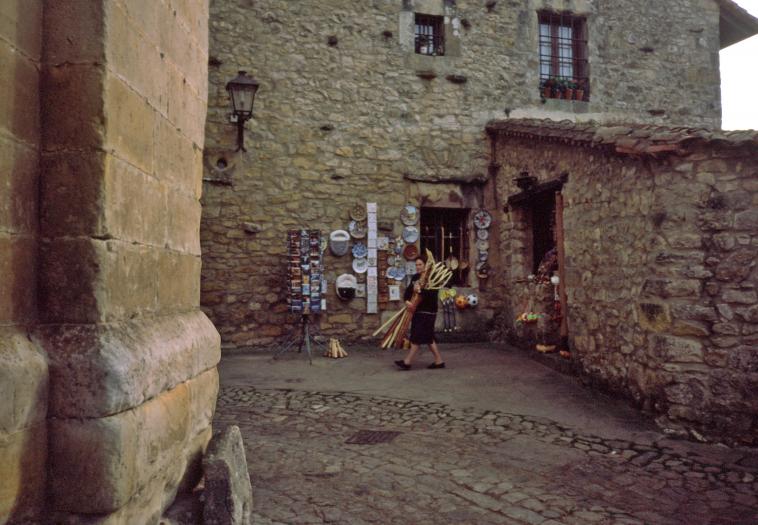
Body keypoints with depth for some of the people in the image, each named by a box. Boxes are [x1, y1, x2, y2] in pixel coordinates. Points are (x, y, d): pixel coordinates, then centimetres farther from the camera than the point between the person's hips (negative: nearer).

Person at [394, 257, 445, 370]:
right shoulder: (415, 277, 11)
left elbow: (433, 294, -22)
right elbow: (408, 290, 5)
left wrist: (420, 290, -31)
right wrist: (407, 301, -13)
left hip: (427, 312, -8)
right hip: (417, 311, 8)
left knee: (417, 337, -5)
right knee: (428, 337, 11)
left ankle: (407, 362, -1)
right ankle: (439, 361, 19)